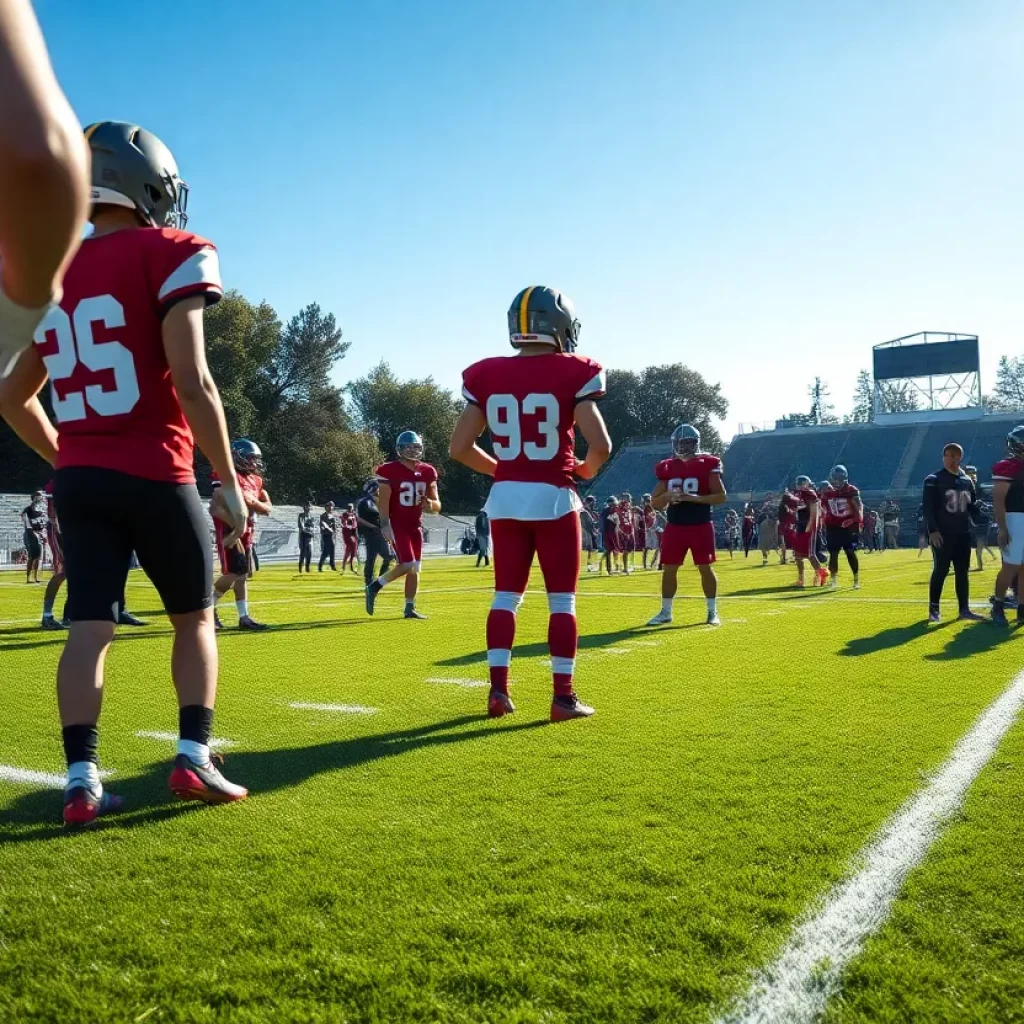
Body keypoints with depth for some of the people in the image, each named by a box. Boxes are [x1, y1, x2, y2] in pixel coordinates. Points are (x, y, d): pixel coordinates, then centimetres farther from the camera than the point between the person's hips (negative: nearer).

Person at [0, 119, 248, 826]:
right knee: (195, 617, 11)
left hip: (80, 479, 5)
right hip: (154, 475, -5)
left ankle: (82, 780, 1)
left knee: (90, 626, 4)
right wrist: (229, 480, -10)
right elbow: (192, 382, -16)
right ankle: (194, 758, 6)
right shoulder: (171, 254, -6)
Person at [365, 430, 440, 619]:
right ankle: (374, 587, 4)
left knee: (415, 568, 6)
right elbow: (384, 501, -13)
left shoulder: (427, 472, 6)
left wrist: (431, 504, -14)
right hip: (397, 524, -6)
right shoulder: (390, 471, -10)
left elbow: (437, 506, 9)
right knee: (407, 565, -15)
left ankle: (410, 608, 13)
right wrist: (385, 525, -21)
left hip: (415, 525, 6)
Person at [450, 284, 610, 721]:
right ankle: (563, 696, 8)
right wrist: (586, 470, 8)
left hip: (505, 498, 4)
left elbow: (459, 447, 3)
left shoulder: (486, 376, 3)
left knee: (505, 596, 12)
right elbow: (600, 444, -14)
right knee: (562, 600, 5)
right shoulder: (573, 374, -7)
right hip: (554, 497, -3)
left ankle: (498, 689, 11)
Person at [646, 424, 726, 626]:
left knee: (705, 568, 3)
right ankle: (665, 612, 15)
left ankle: (712, 612, 15)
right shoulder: (667, 468, 5)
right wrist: (667, 496, -14)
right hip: (675, 527, 3)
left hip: (700, 526, -3)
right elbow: (654, 502, 8)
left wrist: (694, 498, -18)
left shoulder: (707, 465, -4)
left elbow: (721, 497, -8)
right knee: (669, 569, 4)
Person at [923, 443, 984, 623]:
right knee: (940, 571, -4)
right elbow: (928, 508, -10)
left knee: (962, 571, 8)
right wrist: (933, 530, -18)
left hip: (963, 533, 5)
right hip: (942, 534, -5)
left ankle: (964, 609, 14)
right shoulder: (934, 480, -5)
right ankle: (933, 609, 3)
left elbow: (973, 506, 18)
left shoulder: (967, 480, 11)